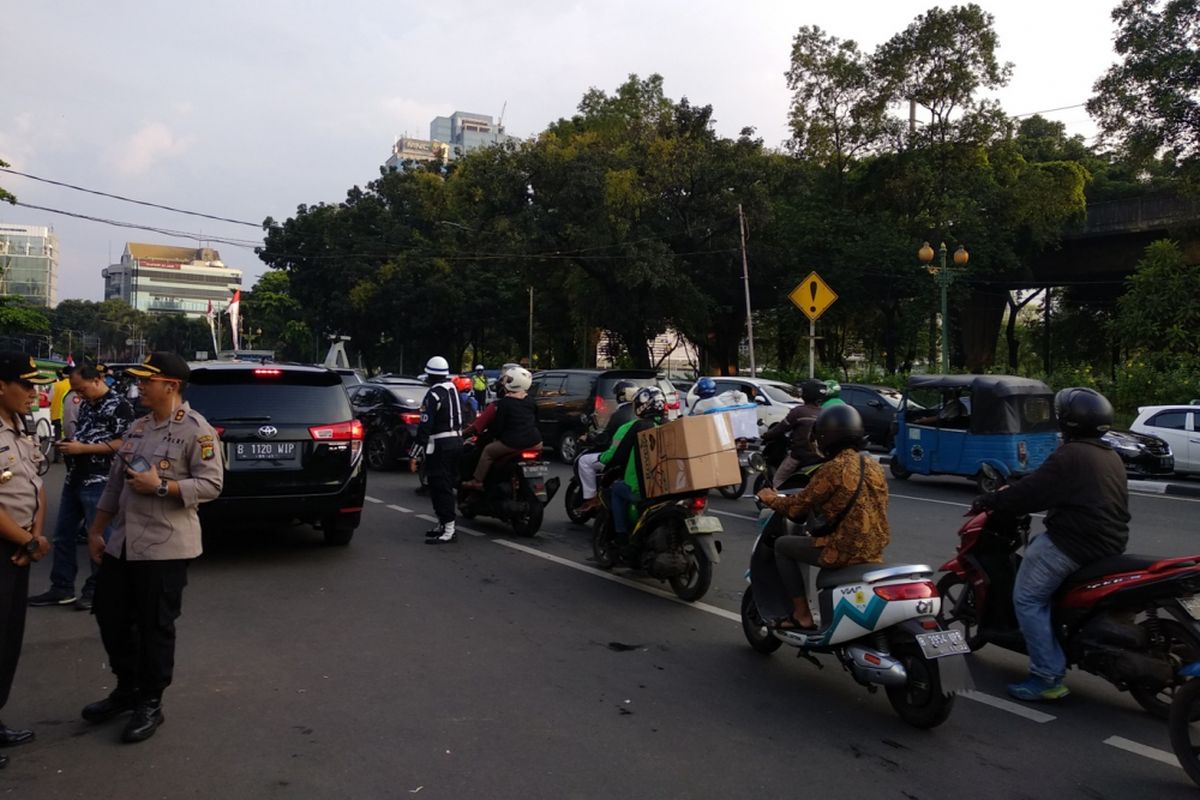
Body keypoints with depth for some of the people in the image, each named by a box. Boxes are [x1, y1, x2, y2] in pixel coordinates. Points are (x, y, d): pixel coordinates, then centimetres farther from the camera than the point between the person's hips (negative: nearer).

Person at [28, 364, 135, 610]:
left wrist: (82, 448, -19)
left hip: (98, 483, -9)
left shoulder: (119, 406, -11)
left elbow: (124, 444, -19)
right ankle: (61, 588, 22)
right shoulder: (85, 405, 15)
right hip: (73, 479, 9)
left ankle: (96, 590, 13)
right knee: (63, 535, 13)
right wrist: (68, 444, 4)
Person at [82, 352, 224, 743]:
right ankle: (127, 688, 36)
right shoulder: (137, 427, 12)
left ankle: (150, 704, 20)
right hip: (122, 542, 8)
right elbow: (114, 482, 16)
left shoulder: (197, 430, -13)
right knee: (111, 616, 16)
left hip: (165, 546, -8)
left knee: (155, 627, 3)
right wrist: (96, 530, 15)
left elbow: (211, 484, -18)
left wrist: (159, 486, -23)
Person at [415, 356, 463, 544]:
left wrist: (417, 449, -18)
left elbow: (426, 425, -19)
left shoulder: (434, 395, -16)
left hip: (440, 445, -9)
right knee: (446, 485, 17)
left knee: (440, 487, -8)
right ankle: (443, 524, 26)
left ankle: (449, 529, -10)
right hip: (457, 441, 9)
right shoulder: (454, 390, 12)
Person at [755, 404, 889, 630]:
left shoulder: (832, 469, -16)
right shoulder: (874, 466, 7)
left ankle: (802, 614, 12)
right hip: (874, 551, 8)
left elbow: (798, 507, -8)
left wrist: (771, 499, 12)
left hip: (844, 550, -8)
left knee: (782, 545, 11)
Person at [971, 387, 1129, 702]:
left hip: (1073, 543, -10)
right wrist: (1013, 492, 29)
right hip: (1110, 543, 10)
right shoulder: (1112, 458, 15)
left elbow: (1030, 493, -17)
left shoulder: (1070, 456, -14)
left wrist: (989, 501, -4)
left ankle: (1047, 677, -7)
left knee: (1028, 599, -4)